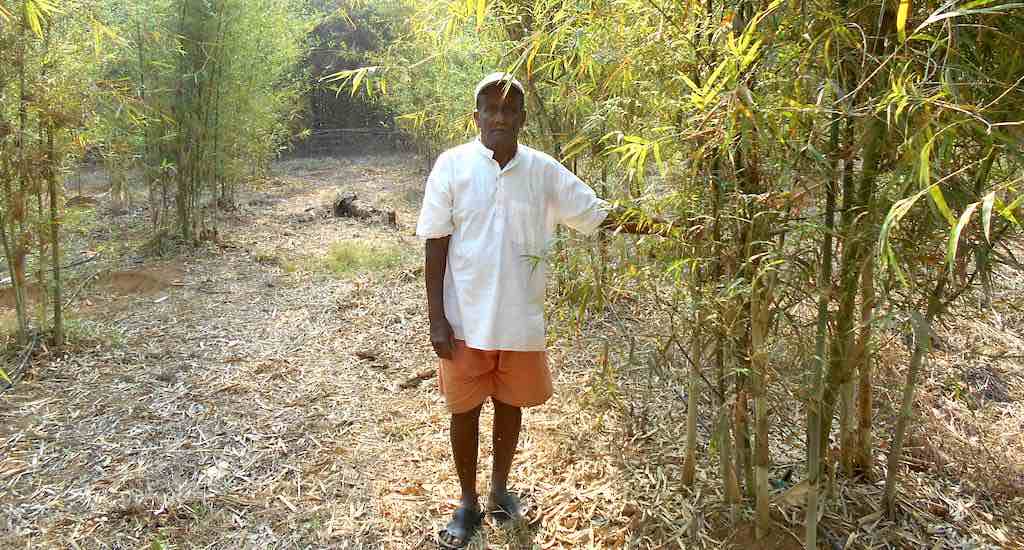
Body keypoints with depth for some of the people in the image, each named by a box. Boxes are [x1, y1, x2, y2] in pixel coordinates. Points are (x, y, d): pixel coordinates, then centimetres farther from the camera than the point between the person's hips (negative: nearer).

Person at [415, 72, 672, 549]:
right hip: (465, 320, -2)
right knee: (465, 409, 11)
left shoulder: (544, 171, -1)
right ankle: (468, 503, 31)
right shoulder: (453, 165, -7)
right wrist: (437, 318, -9)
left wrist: (649, 225, -11)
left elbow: (598, 214, 3)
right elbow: (435, 246, -6)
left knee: (510, 404, 16)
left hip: (521, 321, 2)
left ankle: (500, 488, 39)